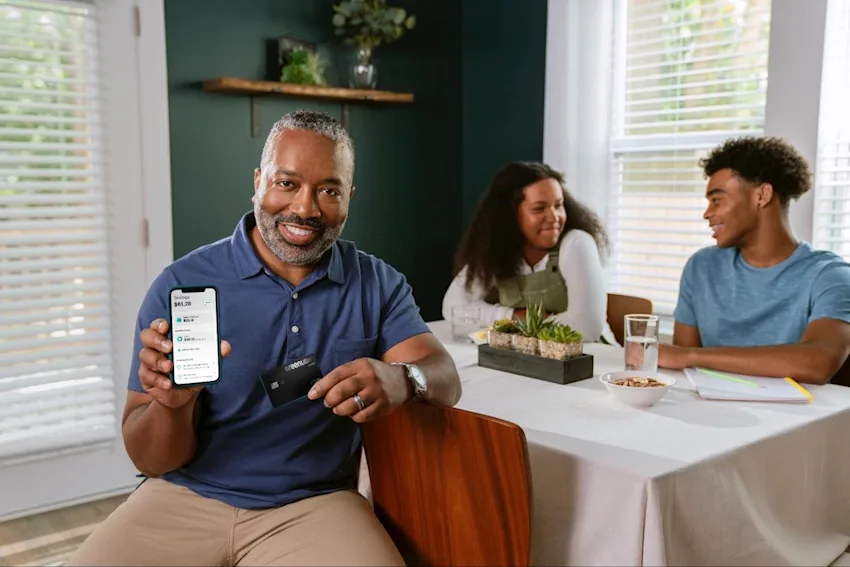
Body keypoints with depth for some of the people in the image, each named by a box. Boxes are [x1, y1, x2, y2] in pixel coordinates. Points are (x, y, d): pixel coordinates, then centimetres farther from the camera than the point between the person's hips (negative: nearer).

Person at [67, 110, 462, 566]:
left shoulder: (378, 285, 2)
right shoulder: (183, 284, -5)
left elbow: (445, 379, -8)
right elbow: (149, 460, -4)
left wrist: (401, 379, -31)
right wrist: (172, 403, -27)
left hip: (316, 506, 1)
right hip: (183, 500, -1)